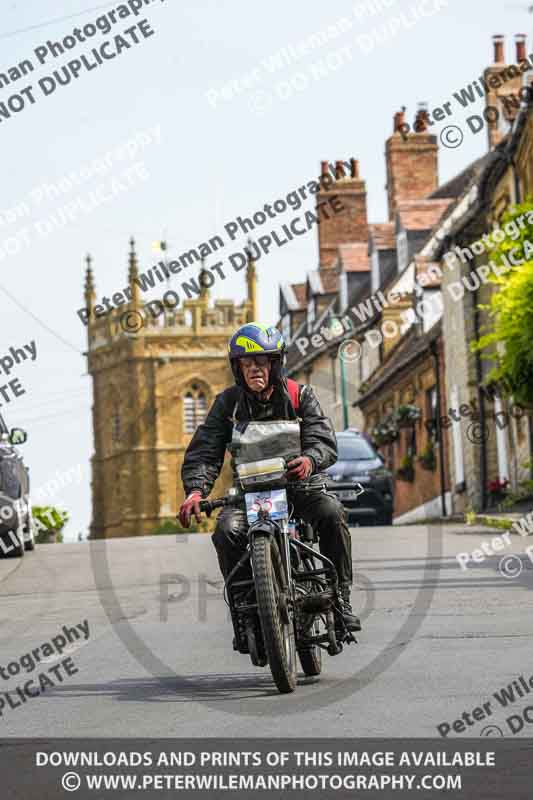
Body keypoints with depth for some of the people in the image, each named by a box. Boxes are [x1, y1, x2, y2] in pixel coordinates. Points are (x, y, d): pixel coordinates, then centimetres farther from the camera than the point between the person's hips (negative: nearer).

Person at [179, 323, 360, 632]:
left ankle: (341, 598, -19)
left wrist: (309, 460, -41)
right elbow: (204, 450, -6)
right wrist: (196, 490, -27)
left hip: (300, 483, -1)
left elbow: (325, 440, -15)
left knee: (331, 513, -31)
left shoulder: (300, 396, -1)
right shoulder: (228, 403, 3)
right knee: (227, 531, -29)